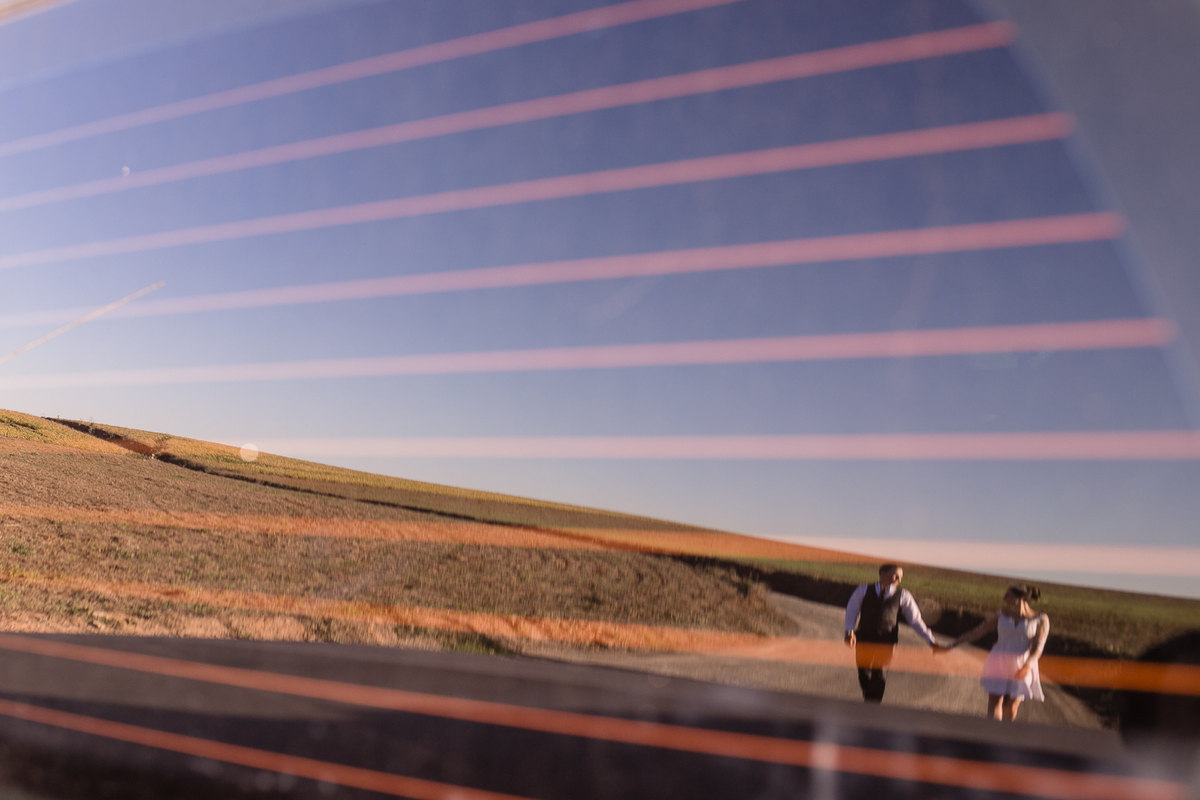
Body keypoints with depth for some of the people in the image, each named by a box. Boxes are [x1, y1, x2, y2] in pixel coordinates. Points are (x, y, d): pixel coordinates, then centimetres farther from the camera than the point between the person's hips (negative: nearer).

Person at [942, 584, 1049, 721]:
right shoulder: (1002, 614, 4)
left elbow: (1038, 647, -12)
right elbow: (976, 631, 6)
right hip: (998, 663, 2)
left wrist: (1027, 665, -31)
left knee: (1010, 708, 2)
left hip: (1021, 669, -2)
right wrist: (951, 645, 3)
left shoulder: (1041, 620, -3)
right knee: (994, 703, -7)